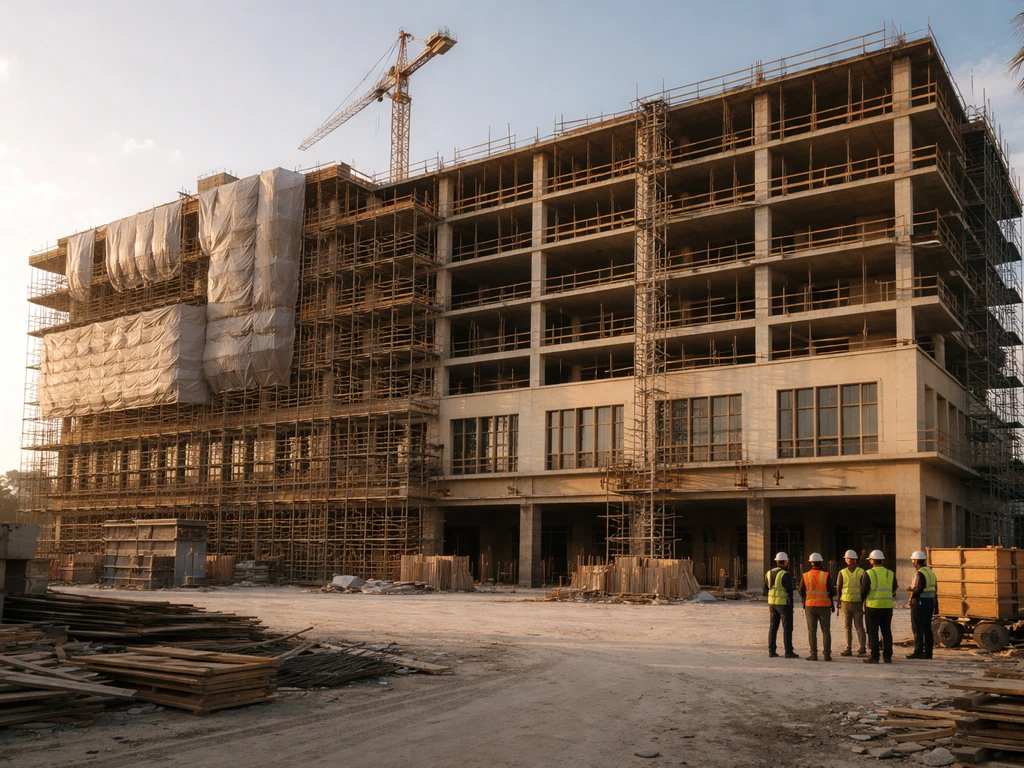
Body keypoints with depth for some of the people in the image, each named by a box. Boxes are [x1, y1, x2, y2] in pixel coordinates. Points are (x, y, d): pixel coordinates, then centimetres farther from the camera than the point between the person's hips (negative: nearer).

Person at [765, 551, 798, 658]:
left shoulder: (768, 574, 8)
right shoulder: (785, 575, -15)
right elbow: (789, 590, -15)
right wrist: (791, 605, -8)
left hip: (772, 603, 7)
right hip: (784, 603, -7)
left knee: (773, 627, 10)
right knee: (787, 628, -2)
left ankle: (771, 650, 10)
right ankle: (788, 652, -3)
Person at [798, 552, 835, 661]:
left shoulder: (805, 576, -4)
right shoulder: (826, 575, -9)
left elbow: (801, 592, 1)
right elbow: (832, 592, -8)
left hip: (810, 606, 1)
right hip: (824, 606, -1)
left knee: (812, 631, 7)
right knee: (826, 631, 7)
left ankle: (813, 654, 4)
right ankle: (827, 654, 5)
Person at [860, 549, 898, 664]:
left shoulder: (868, 574, -9)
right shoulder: (891, 574, 4)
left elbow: (863, 591, -7)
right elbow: (894, 591, 12)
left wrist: (862, 600, 12)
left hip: (872, 607, -4)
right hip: (887, 607, 4)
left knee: (873, 632, 2)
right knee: (886, 632, 11)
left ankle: (874, 657, 1)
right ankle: (887, 656, 13)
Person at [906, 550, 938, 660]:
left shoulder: (920, 573, -16)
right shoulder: (931, 572, 13)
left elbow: (918, 589, -27)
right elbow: (934, 590, 16)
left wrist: (910, 589, -7)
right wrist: (936, 605, 19)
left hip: (920, 603, -9)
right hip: (930, 602, 9)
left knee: (917, 629, -4)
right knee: (927, 629, 11)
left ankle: (918, 652, -5)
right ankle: (928, 652, 13)